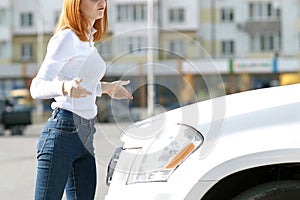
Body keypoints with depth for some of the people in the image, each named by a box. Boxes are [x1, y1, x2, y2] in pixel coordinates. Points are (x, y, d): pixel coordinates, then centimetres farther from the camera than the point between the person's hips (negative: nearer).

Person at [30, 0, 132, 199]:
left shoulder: (88, 39, 17)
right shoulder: (66, 38, -10)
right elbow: (37, 87, -16)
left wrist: (107, 87, 36)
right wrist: (65, 87, -35)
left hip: (85, 136, 9)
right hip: (62, 132, -9)